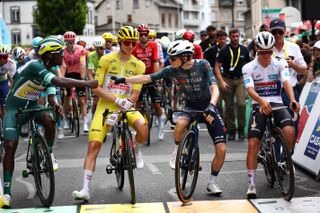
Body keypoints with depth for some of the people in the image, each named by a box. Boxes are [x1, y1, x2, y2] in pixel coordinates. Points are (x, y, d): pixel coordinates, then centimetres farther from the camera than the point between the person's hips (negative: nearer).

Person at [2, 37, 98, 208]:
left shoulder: (49, 72, 0)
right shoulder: (34, 66, -26)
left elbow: (51, 96, -2)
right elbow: (59, 82, -38)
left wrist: (56, 105, -27)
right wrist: (87, 84, -38)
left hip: (32, 105, 5)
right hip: (14, 108, -5)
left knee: (49, 119, -29)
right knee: (10, 146, -14)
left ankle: (49, 153, -5)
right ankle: (7, 191, -6)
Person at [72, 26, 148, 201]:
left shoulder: (138, 65, 1)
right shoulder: (106, 60, -3)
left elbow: (135, 94, -2)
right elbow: (96, 88, -9)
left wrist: (124, 104, -20)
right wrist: (118, 100, -20)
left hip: (126, 107, 1)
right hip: (105, 106, -1)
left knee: (142, 126, -31)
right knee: (93, 145, -13)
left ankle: (136, 152, 3)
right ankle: (85, 189, -9)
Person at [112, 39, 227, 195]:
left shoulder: (202, 65, -16)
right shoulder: (173, 70, -9)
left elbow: (214, 88, -24)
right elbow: (148, 78, -8)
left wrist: (211, 106, -43)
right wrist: (123, 80, -14)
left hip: (208, 107, -1)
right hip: (191, 106, 1)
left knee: (221, 149, -10)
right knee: (180, 123, -37)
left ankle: (212, 183, 12)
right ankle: (178, 151, -6)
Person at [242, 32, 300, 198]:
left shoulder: (280, 64, 1)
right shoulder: (248, 68, -3)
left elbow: (286, 82, -15)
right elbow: (250, 89, -17)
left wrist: (293, 99, -35)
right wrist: (262, 102, -38)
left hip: (277, 104, 1)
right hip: (259, 106, 0)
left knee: (290, 131, -27)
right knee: (252, 144, -13)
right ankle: (251, 184, -5)